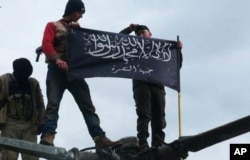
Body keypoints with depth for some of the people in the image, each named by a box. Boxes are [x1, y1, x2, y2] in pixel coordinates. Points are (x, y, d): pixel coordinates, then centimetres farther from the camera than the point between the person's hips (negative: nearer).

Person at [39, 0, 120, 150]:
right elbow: (46, 44, -4)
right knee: (53, 104, -17)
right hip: (57, 70, -4)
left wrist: (79, 31, 3)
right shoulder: (53, 26, 12)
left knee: (88, 105, -6)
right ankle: (47, 136, -26)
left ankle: (100, 138, -13)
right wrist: (57, 59, -24)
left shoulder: (78, 29, 28)